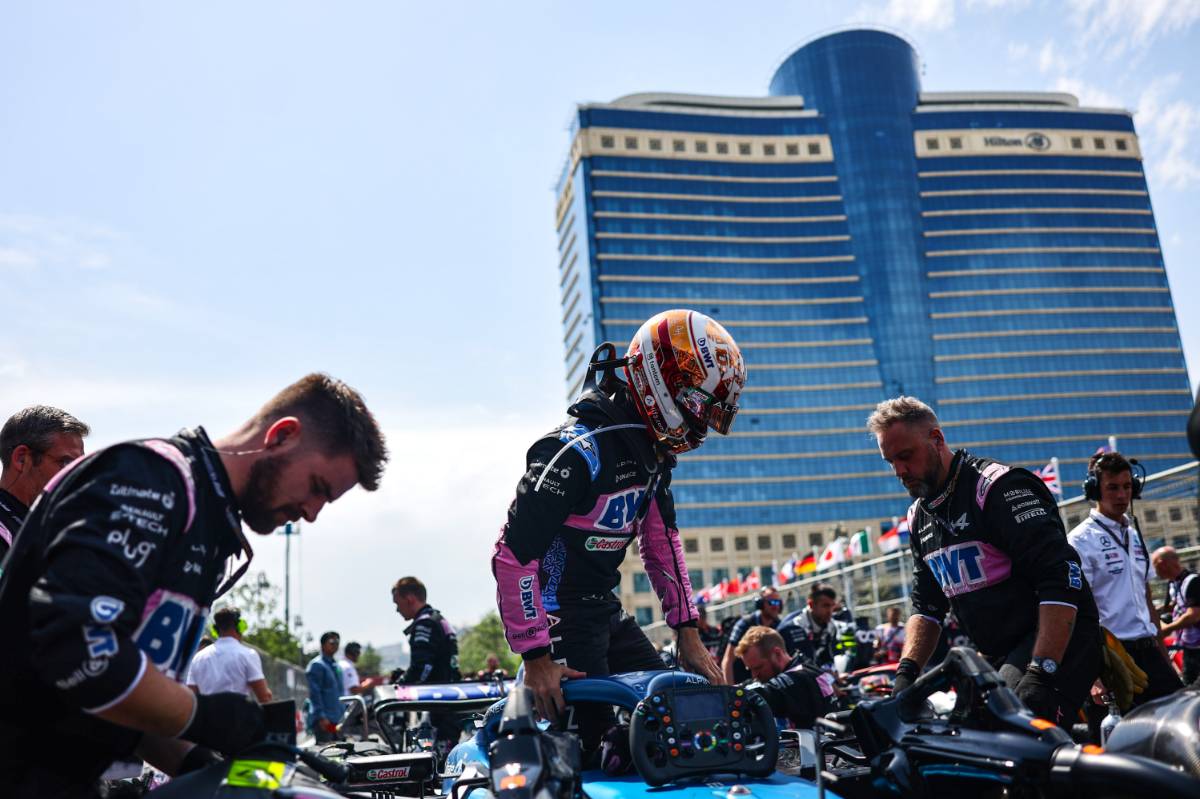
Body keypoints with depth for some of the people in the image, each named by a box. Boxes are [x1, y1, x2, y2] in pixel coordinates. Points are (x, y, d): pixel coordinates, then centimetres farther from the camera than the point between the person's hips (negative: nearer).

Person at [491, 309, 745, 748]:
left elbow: (661, 542, 12)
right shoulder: (579, 449, -25)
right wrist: (536, 657, -22)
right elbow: (513, 554, -25)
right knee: (592, 735, -9)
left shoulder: (654, 450, 4)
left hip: (605, 608, 9)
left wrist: (688, 634, 9)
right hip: (557, 611, -9)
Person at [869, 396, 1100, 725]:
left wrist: (1042, 673, -27)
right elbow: (926, 605, 17)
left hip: (1058, 640, -8)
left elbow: (1062, 578, -20)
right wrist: (906, 671, 2)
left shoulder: (999, 486, -13)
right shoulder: (920, 518, 13)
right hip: (997, 657, 8)